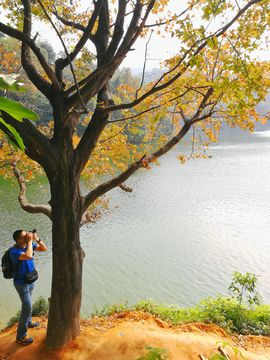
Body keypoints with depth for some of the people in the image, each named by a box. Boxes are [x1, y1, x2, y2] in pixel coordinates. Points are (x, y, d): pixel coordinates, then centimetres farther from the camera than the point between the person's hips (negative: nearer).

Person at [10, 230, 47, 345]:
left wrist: (37, 239, -20)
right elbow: (28, 256, -46)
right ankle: (21, 336, 9)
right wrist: (29, 241, -37)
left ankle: (28, 322, 47)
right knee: (27, 307, -6)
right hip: (21, 283, -8)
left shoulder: (28, 245, -6)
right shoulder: (14, 251, -29)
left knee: (27, 303, 26)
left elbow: (44, 249, -5)